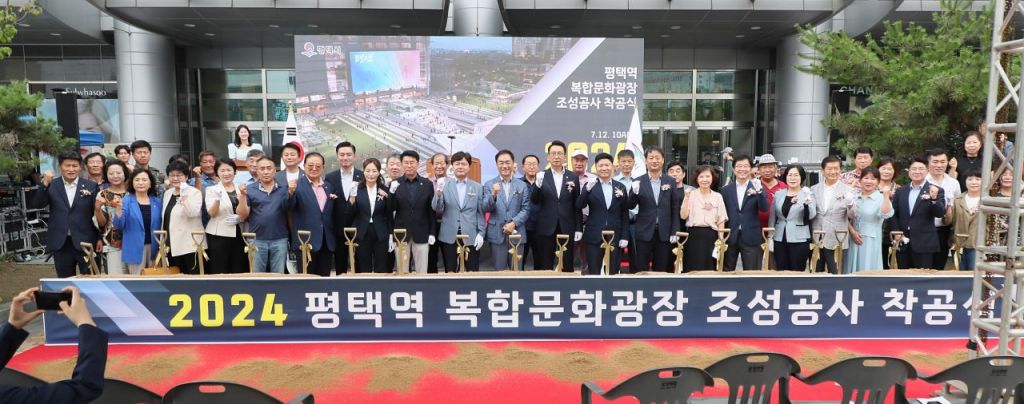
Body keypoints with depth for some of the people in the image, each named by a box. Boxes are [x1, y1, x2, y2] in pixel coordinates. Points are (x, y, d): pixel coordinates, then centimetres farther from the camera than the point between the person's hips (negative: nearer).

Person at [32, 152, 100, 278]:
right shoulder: (52, 186, 5)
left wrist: (100, 238, -3)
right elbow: (37, 204, -7)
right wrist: (45, 184, -19)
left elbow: (98, 212, 0)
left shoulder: (91, 186, 1)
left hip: (85, 242, -2)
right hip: (61, 243, 2)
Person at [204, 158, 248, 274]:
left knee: (239, 270, 4)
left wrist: (240, 218, -9)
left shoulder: (241, 188, 8)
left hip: (238, 234, 3)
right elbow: (212, 213, -11)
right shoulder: (212, 190, 0)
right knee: (220, 270, -1)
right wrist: (217, 199, -30)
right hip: (219, 235, -3)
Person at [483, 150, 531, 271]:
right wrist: (493, 195, -22)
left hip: (517, 234, 1)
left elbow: (525, 209, 3)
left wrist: (514, 223, -11)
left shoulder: (522, 185, 8)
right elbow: (486, 209, -4)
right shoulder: (489, 185, 4)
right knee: (499, 270, 4)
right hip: (497, 234, -1)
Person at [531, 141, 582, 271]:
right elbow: (534, 201, -6)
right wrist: (538, 184, -23)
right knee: (545, 267, 5)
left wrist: (578, 228, 1)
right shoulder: (541, 176, 2)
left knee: (567, 266, 7)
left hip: (567, 228, 1)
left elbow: (577, 205, 5)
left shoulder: (573, 177, 5)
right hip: (546, 227, -1)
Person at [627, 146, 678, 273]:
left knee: (661, 270, 8)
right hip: (644, 232, -1)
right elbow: (631, 206, -2)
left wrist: (674, 232, -1)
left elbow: (675, 209, 4)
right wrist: (635, 192, -22)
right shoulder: (638, 182, 1)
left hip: (664, 233, 1)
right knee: (641, 270, 5)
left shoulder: (671, 181, 4)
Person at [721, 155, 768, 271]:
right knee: (727, 272, 10)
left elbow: (764, 208, -12)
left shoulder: (757, 188, 1)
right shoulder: (726, 190, 6)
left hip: (751, 238, -2)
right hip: (730, 237, 2)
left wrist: (759, 191, -28)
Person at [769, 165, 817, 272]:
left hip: (799, 240, -3)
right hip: (779, 239, 3)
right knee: (781, 272, 8)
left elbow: (811, 216, -13)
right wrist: (770, 237, 8)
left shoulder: (808, 194, -2)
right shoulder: (778, 194, 6)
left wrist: (807, 204, -32)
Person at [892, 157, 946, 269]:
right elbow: (894, 215, 13)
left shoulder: (936, 191, 1)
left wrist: (934, 199, -26)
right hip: (902, 244, 3)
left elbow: (940, 214, -9)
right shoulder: (900, 191, 12)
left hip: (924, 245, -3)